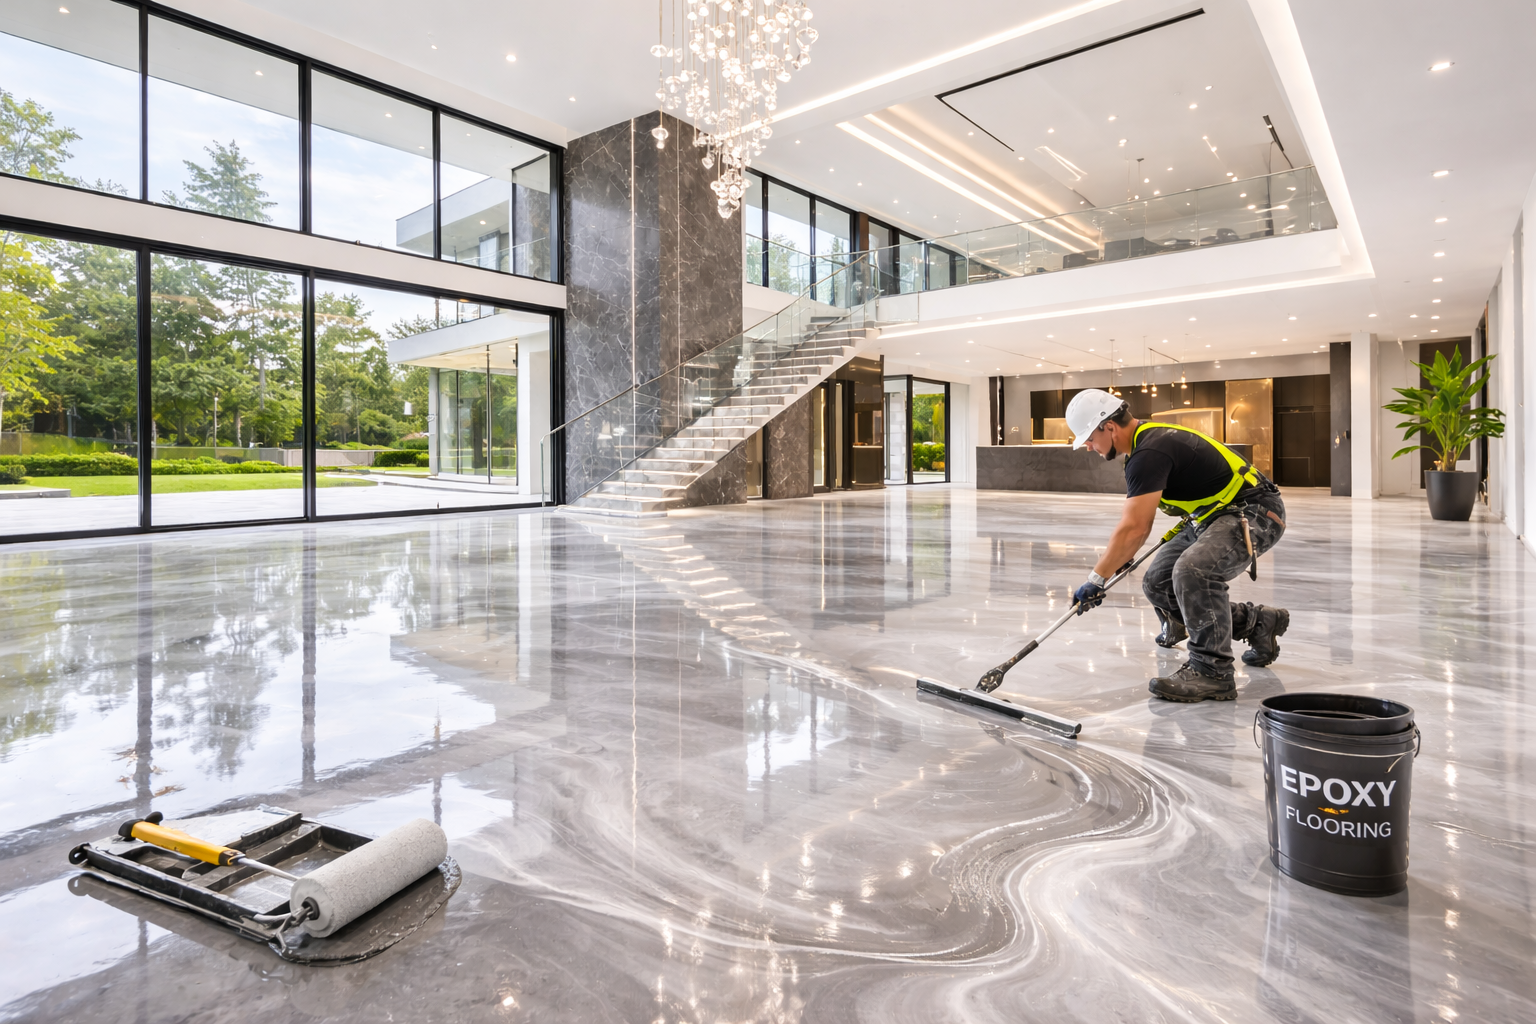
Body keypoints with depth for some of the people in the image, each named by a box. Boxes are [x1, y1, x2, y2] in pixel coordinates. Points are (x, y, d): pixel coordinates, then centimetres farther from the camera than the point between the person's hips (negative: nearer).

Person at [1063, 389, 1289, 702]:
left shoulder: (1150, 453, -26)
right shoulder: (1149, 438, 7)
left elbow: (1133, 528, -31)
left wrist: (1096, 580, -26)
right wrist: (1123, 561, 23)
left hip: (1254, 512, -10)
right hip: (1211, 516, 10)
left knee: (1192, 569, -35)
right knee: (1157, 584, 3)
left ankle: (1211, 672, -21)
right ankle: (1257, 623, 19)